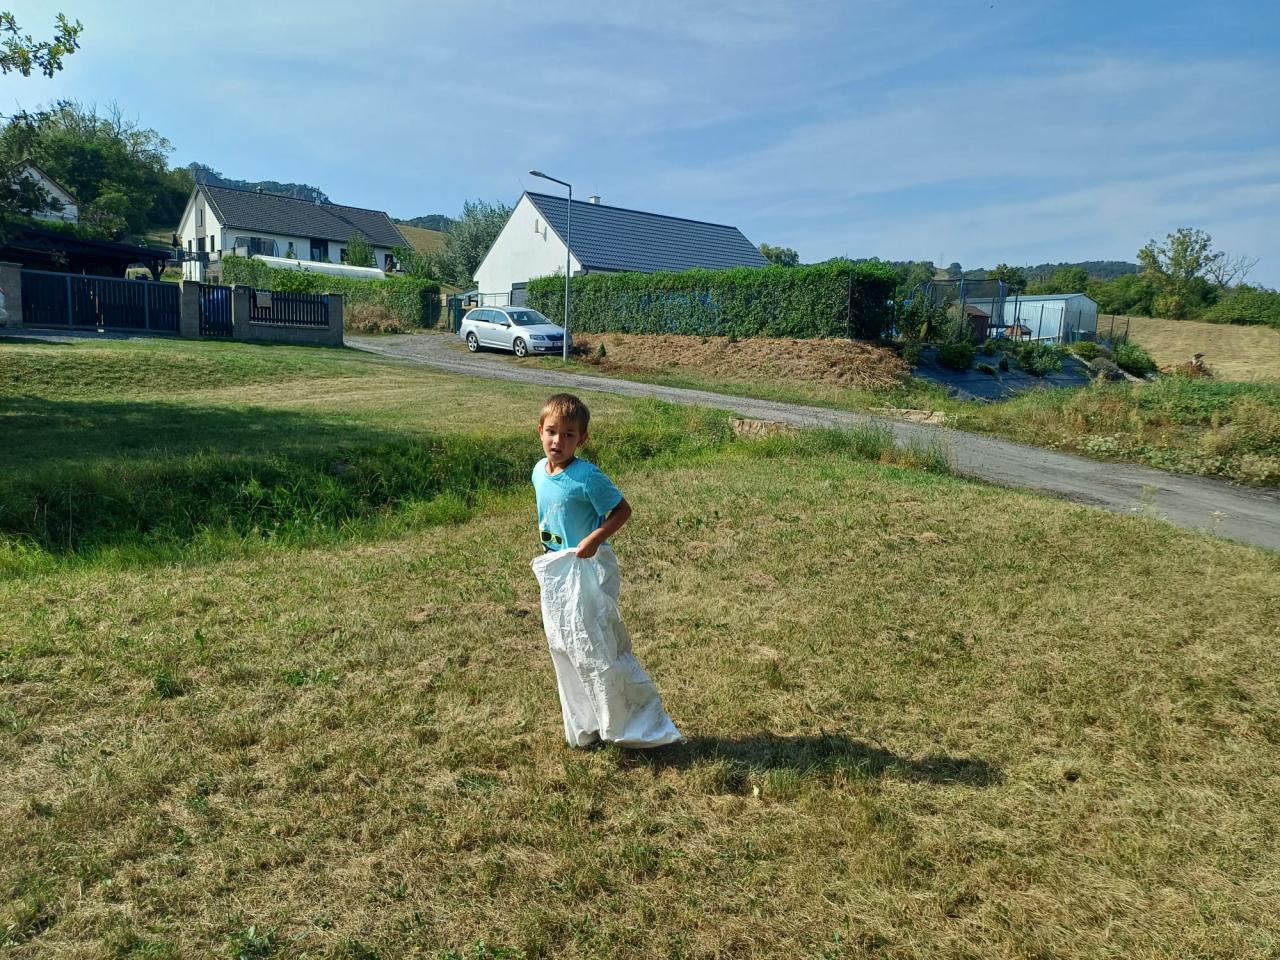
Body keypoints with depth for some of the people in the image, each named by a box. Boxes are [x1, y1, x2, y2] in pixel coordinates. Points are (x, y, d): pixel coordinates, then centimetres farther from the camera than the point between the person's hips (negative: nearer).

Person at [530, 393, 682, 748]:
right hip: (554, 572, 8)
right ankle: (585, 727, 33)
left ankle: (637, 721, 15)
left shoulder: (587, 476, -20)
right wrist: (548, 556, 16)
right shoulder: (539, 471, 2)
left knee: (598, 651, -3)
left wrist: (594, 539, -25)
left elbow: (623, 510, -13)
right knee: (565, 651, 16)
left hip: (586, 571, -7)